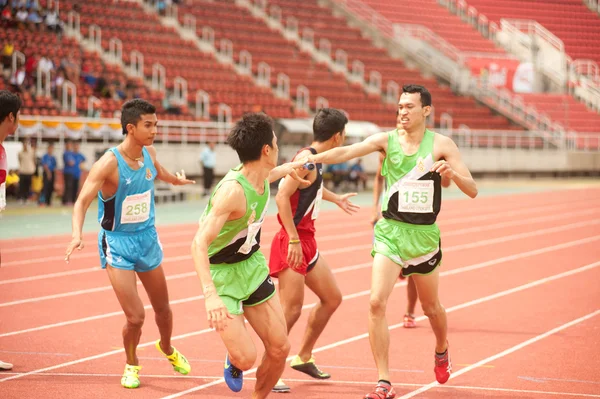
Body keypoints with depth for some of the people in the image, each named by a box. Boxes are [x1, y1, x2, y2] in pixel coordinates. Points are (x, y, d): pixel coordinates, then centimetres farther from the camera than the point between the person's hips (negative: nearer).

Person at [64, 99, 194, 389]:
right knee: (135, 317, -13)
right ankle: (131, 364, 17)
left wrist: (175, 179, 38)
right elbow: (83, 200, -29)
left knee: (162, 308, 19)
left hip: (147, 237, 6)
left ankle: (167, 348, 50)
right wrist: (77, 234, -45)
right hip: (118, 243, -6)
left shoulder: (149, 153, -5)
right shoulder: (109, 163, -24)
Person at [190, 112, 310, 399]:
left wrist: (289, 168, 39)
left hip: (252, 265, 7)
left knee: (280, 349, 2)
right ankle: (234, 362, 21)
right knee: (246, 358, -16)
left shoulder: (261, 179, -6)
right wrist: (210, 295, -48)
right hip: (222, 274, -7)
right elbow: (199, 244, -37)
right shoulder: (233, 190, -31)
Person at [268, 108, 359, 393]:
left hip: (307, 241, 10)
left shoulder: (315, 160, 12)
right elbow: (282, 197, -26)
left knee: (332, 298, 15)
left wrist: (336, 199, 51)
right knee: (291, 308, -12)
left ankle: (303, 358, 25)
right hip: (292, 243, -10)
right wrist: (294, 240, -29)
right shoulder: (306, 158, -17)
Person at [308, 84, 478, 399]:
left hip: (424, 234, 0)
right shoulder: (387, 140, -3)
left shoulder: (441, 145, -4)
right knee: (377, 302, -16)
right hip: (390, 231, 0)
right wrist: (311, 159, -34)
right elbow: (347, 152, -18)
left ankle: (441, 352, 49)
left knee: (431, 307, 16)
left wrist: (452, 173, -27)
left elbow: (472, 190, -7)